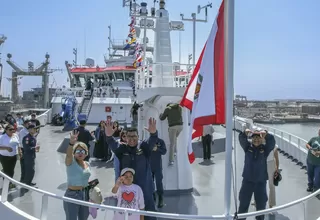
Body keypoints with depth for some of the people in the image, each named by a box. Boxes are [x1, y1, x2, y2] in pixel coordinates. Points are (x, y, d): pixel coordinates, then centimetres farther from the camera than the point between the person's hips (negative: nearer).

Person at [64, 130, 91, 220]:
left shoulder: (87, 164, 7)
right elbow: (68, 155, -34)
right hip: (72, 195, -6)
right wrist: (71, 143, -53)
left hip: (85, 195, 6)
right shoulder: (71, 162, -10)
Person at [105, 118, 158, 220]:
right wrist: (109, 136, -42)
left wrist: (153, 133, -45)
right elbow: (113, 144, -19)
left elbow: (152, 141, -21)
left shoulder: (144, 147, -3)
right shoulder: (122, 149, -1)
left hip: (144, 188, -1)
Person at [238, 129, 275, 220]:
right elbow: (241, 139, -17)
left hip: (261, 181, 0)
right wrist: (245, 133, -40)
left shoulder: (265, 149, -3)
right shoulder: (247, 147, -2)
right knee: (243, 203, 11)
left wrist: (266, 134, -40)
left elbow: (272, 141, -19)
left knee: (261, 205, 13)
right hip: (247, 179, 0)